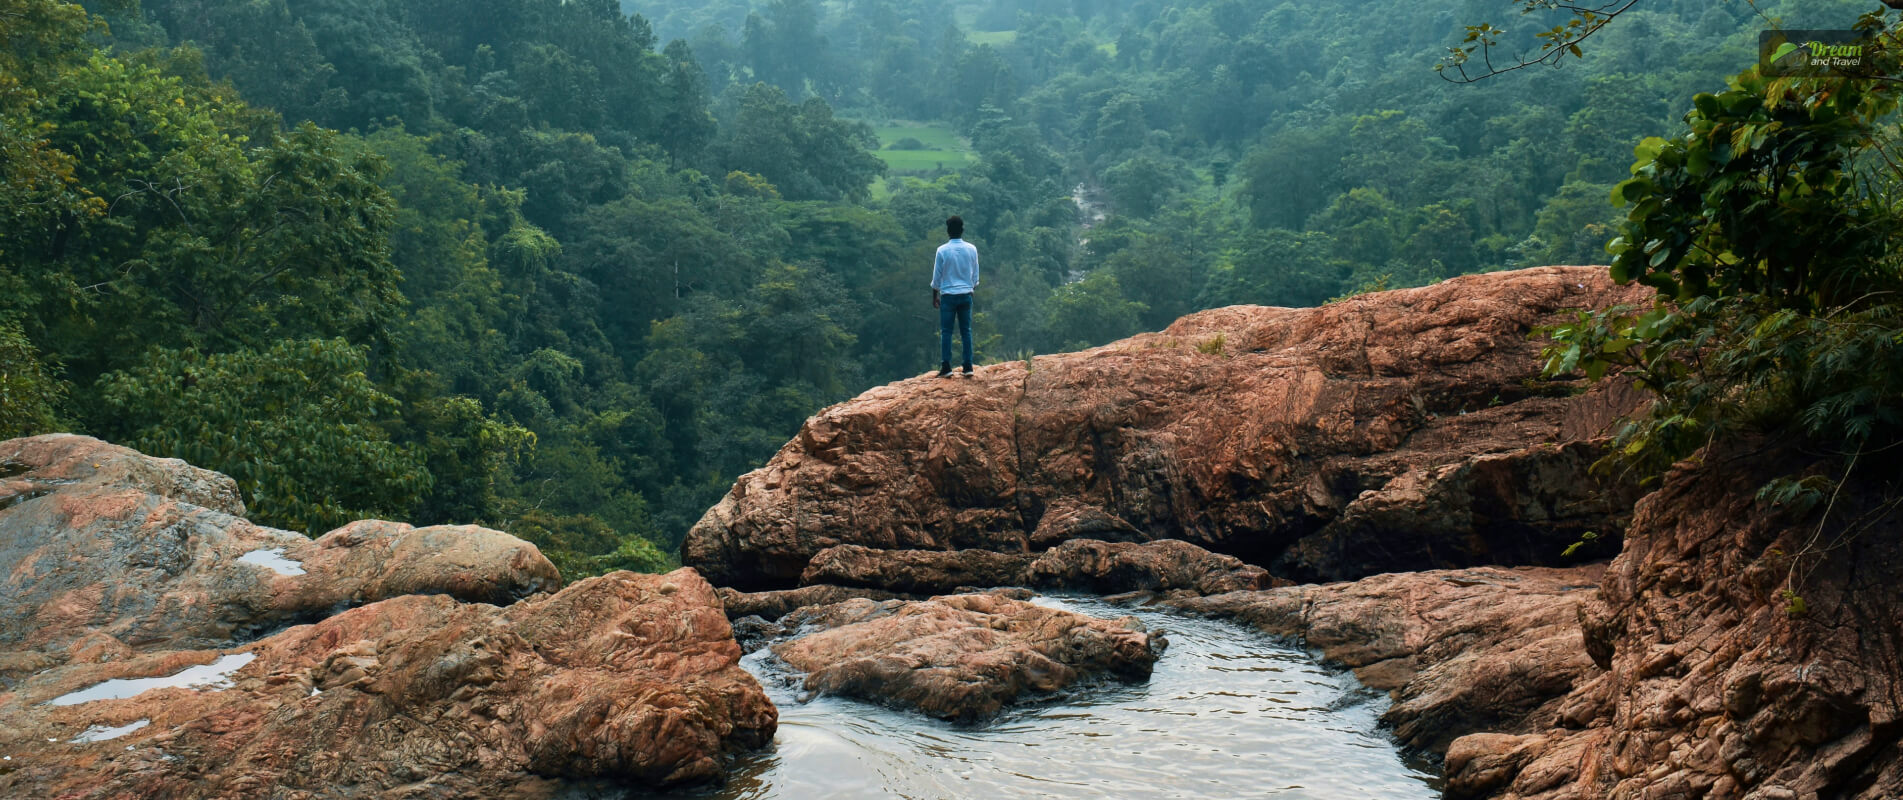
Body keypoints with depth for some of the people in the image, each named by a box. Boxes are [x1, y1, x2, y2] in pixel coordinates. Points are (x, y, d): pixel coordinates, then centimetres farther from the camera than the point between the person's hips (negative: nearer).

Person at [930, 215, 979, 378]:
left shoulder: (942, 250, -9)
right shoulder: (972, 249, 0)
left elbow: (937, 277, -3)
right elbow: (975, 275, 9)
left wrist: (935, 297, 8)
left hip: (948, 295, -3)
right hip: (966, 294, 3)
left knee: (946, 332, 2)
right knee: (966, 331, 7)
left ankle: (946, 367, -3)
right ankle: (968, 367, 5)